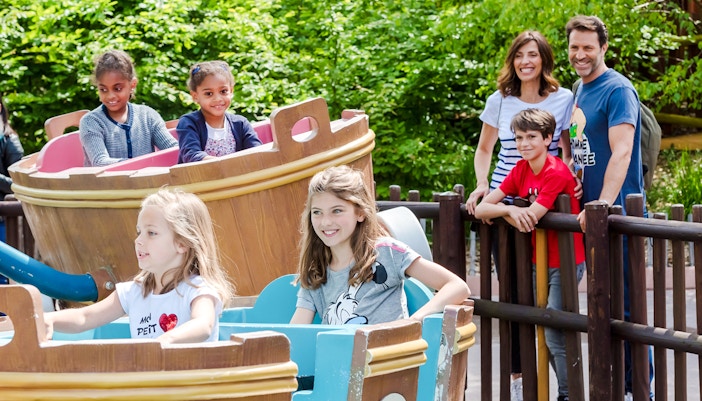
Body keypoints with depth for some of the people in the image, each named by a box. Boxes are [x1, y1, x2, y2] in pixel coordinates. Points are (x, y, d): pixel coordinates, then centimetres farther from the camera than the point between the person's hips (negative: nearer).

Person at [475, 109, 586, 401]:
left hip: (565, 263, -8)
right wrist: (510, 210, -22)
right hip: (539, 261, 8)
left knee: (555, 335, -11)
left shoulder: (557, 173, -19)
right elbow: (481, 209, -4)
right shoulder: (521, 170, 3)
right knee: (547, 333, 11)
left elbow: (529, 219, -26)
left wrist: (499, 209, -12)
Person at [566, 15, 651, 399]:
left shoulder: (617, 90, -12)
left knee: (625, 305, -6)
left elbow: (621, 152, -23)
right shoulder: (580, 91, 14)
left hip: (617, 212, -8)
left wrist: (603, 205, -33)